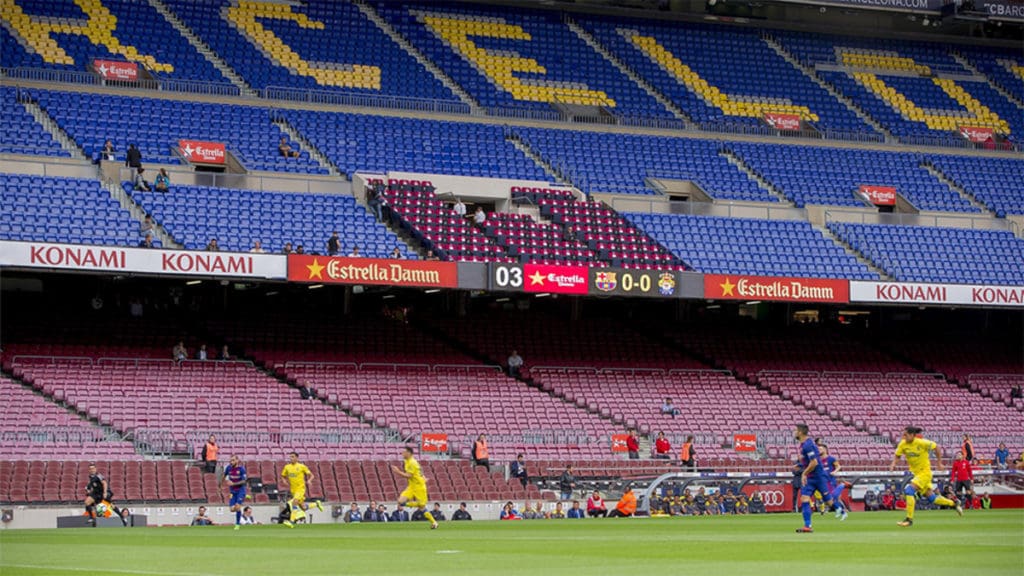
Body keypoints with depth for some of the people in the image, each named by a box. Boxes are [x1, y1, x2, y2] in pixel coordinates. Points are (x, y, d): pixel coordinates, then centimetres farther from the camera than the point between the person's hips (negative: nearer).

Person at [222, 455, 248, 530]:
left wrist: (233, 484, -23)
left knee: (237, 507, -16)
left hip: (240, 490, -4)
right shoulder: (228, 468, -2)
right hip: (232, 491, 4)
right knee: (232, 509, -3)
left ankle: (238, 524, 0)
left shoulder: (241, 469, -14)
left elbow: (244, 481, -16)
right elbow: (224, 475, 20)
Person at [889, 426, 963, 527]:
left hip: (925, 472, -7)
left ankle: (909, 519, -20)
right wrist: (893, 464, -12)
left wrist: (939, 463, -2)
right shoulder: (903, 444, -4)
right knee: (931, 498, 13)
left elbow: (937, 447, -6)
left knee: (909, 490, -23)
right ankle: (954, 504, 34)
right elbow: (897, 455, 8)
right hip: (916, 473, 7)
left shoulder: (922, 443, -18)